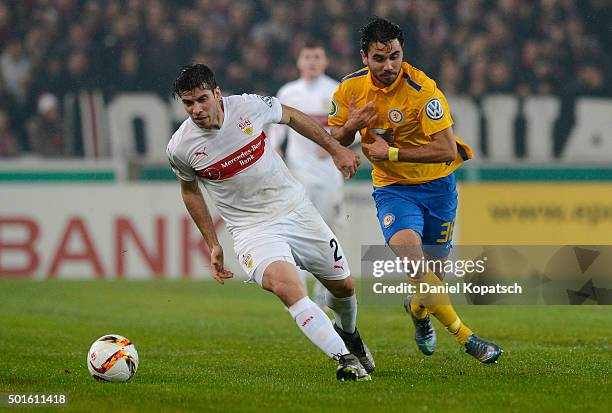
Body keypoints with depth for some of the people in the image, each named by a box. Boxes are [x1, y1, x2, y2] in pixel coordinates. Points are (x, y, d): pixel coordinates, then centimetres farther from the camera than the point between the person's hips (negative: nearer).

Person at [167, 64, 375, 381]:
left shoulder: (250, 107, -13)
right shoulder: (180, 148, -12)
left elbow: (290, 116, 9)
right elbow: (189, 190, 8)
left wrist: (336, 149, 13)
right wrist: (213, 244, 10)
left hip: (295, 209, 3)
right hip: (252, 230, -3)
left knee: (343, 285, 13)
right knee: (286, 286, -31)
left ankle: (347, 332, 48)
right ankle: (345, 359, -30)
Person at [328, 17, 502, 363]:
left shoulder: (422, 89, -20)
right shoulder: (351, 88, -6)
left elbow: (447, 149, -25)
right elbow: (332, 141, 8)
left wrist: (392, 153, -25)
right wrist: (350, 127, -15)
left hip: (437, 183, -1)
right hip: (392, 188, 1)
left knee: (434, 271, 6)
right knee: (407, 246, -27)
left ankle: (418, 308, 45)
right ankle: (465, 336, -23)